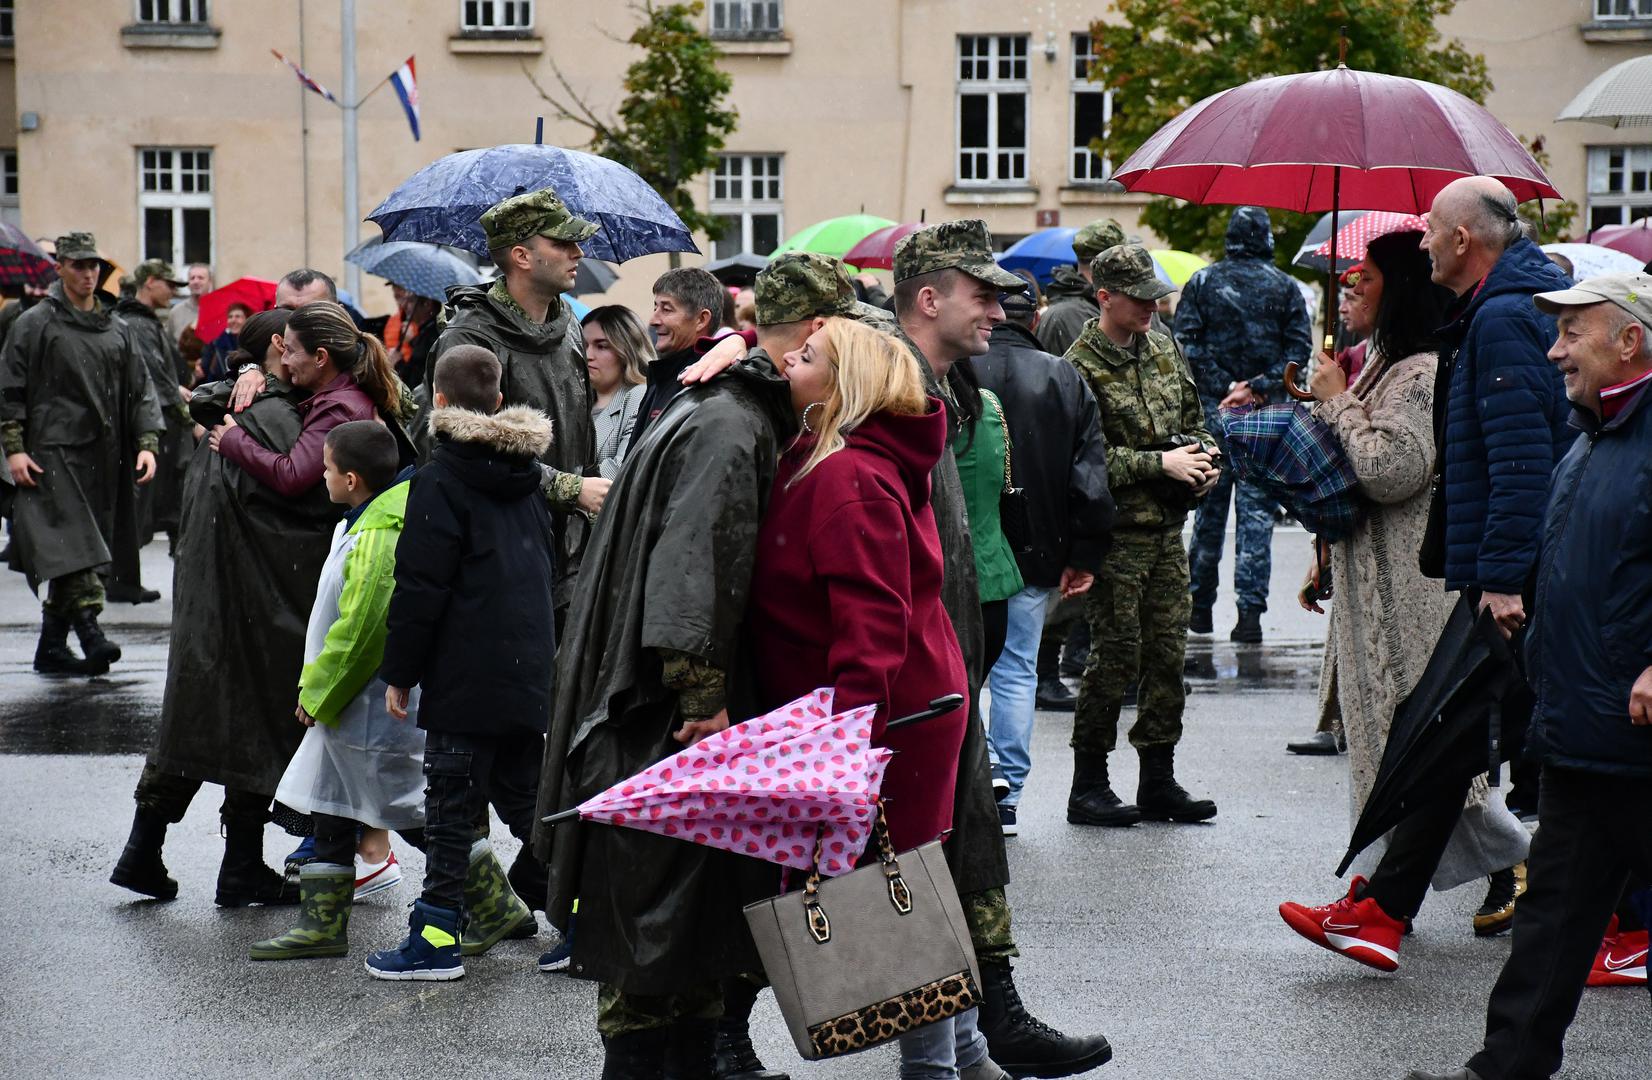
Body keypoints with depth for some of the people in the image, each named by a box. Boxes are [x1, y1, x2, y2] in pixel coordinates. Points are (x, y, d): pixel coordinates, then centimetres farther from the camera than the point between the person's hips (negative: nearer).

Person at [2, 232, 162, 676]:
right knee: (70, 544, -17)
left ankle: (52, 646, 12)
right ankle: (89, 628, -25)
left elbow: (140, 390, 15)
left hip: (102, 457, 5)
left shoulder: (116, 330, 15)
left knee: (77, 553, 7)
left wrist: (147, 443, 3)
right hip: (53, 451, -5)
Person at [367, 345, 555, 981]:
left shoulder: (440, 480, -11)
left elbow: (420, 588, -14)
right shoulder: (527, 474, 12)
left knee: (452, 802, -2)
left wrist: (398, 673, -6)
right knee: (523, 793, 17)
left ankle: (437, 938, 3)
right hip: (529, 666, 7)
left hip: (465, 673, -7)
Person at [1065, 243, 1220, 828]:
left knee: (1168, 652, 9)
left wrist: (1205, 456, 2)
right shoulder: (1082, 366, -12)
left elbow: (1192, 415, 22)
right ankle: (1088, 786, 8)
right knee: (1116, 655, -3)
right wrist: (1160, 463, -17)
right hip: (1117, 532, -7)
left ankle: (1158, 781, 18)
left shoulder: (1164, 349, 11)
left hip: (1168, 527, 7)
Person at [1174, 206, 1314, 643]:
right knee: (1257, 510, 1)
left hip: (1212, 410, 1)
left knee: (1209, 507, 11)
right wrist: (1256, 388, -9)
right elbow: (1299, 348, -4)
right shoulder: (1284, 286, 2)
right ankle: (1250, 610, -5)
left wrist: (1225, 388, -5)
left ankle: (1200, 605, 17)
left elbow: (1187, 344, -4)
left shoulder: (1201, 282, 3)